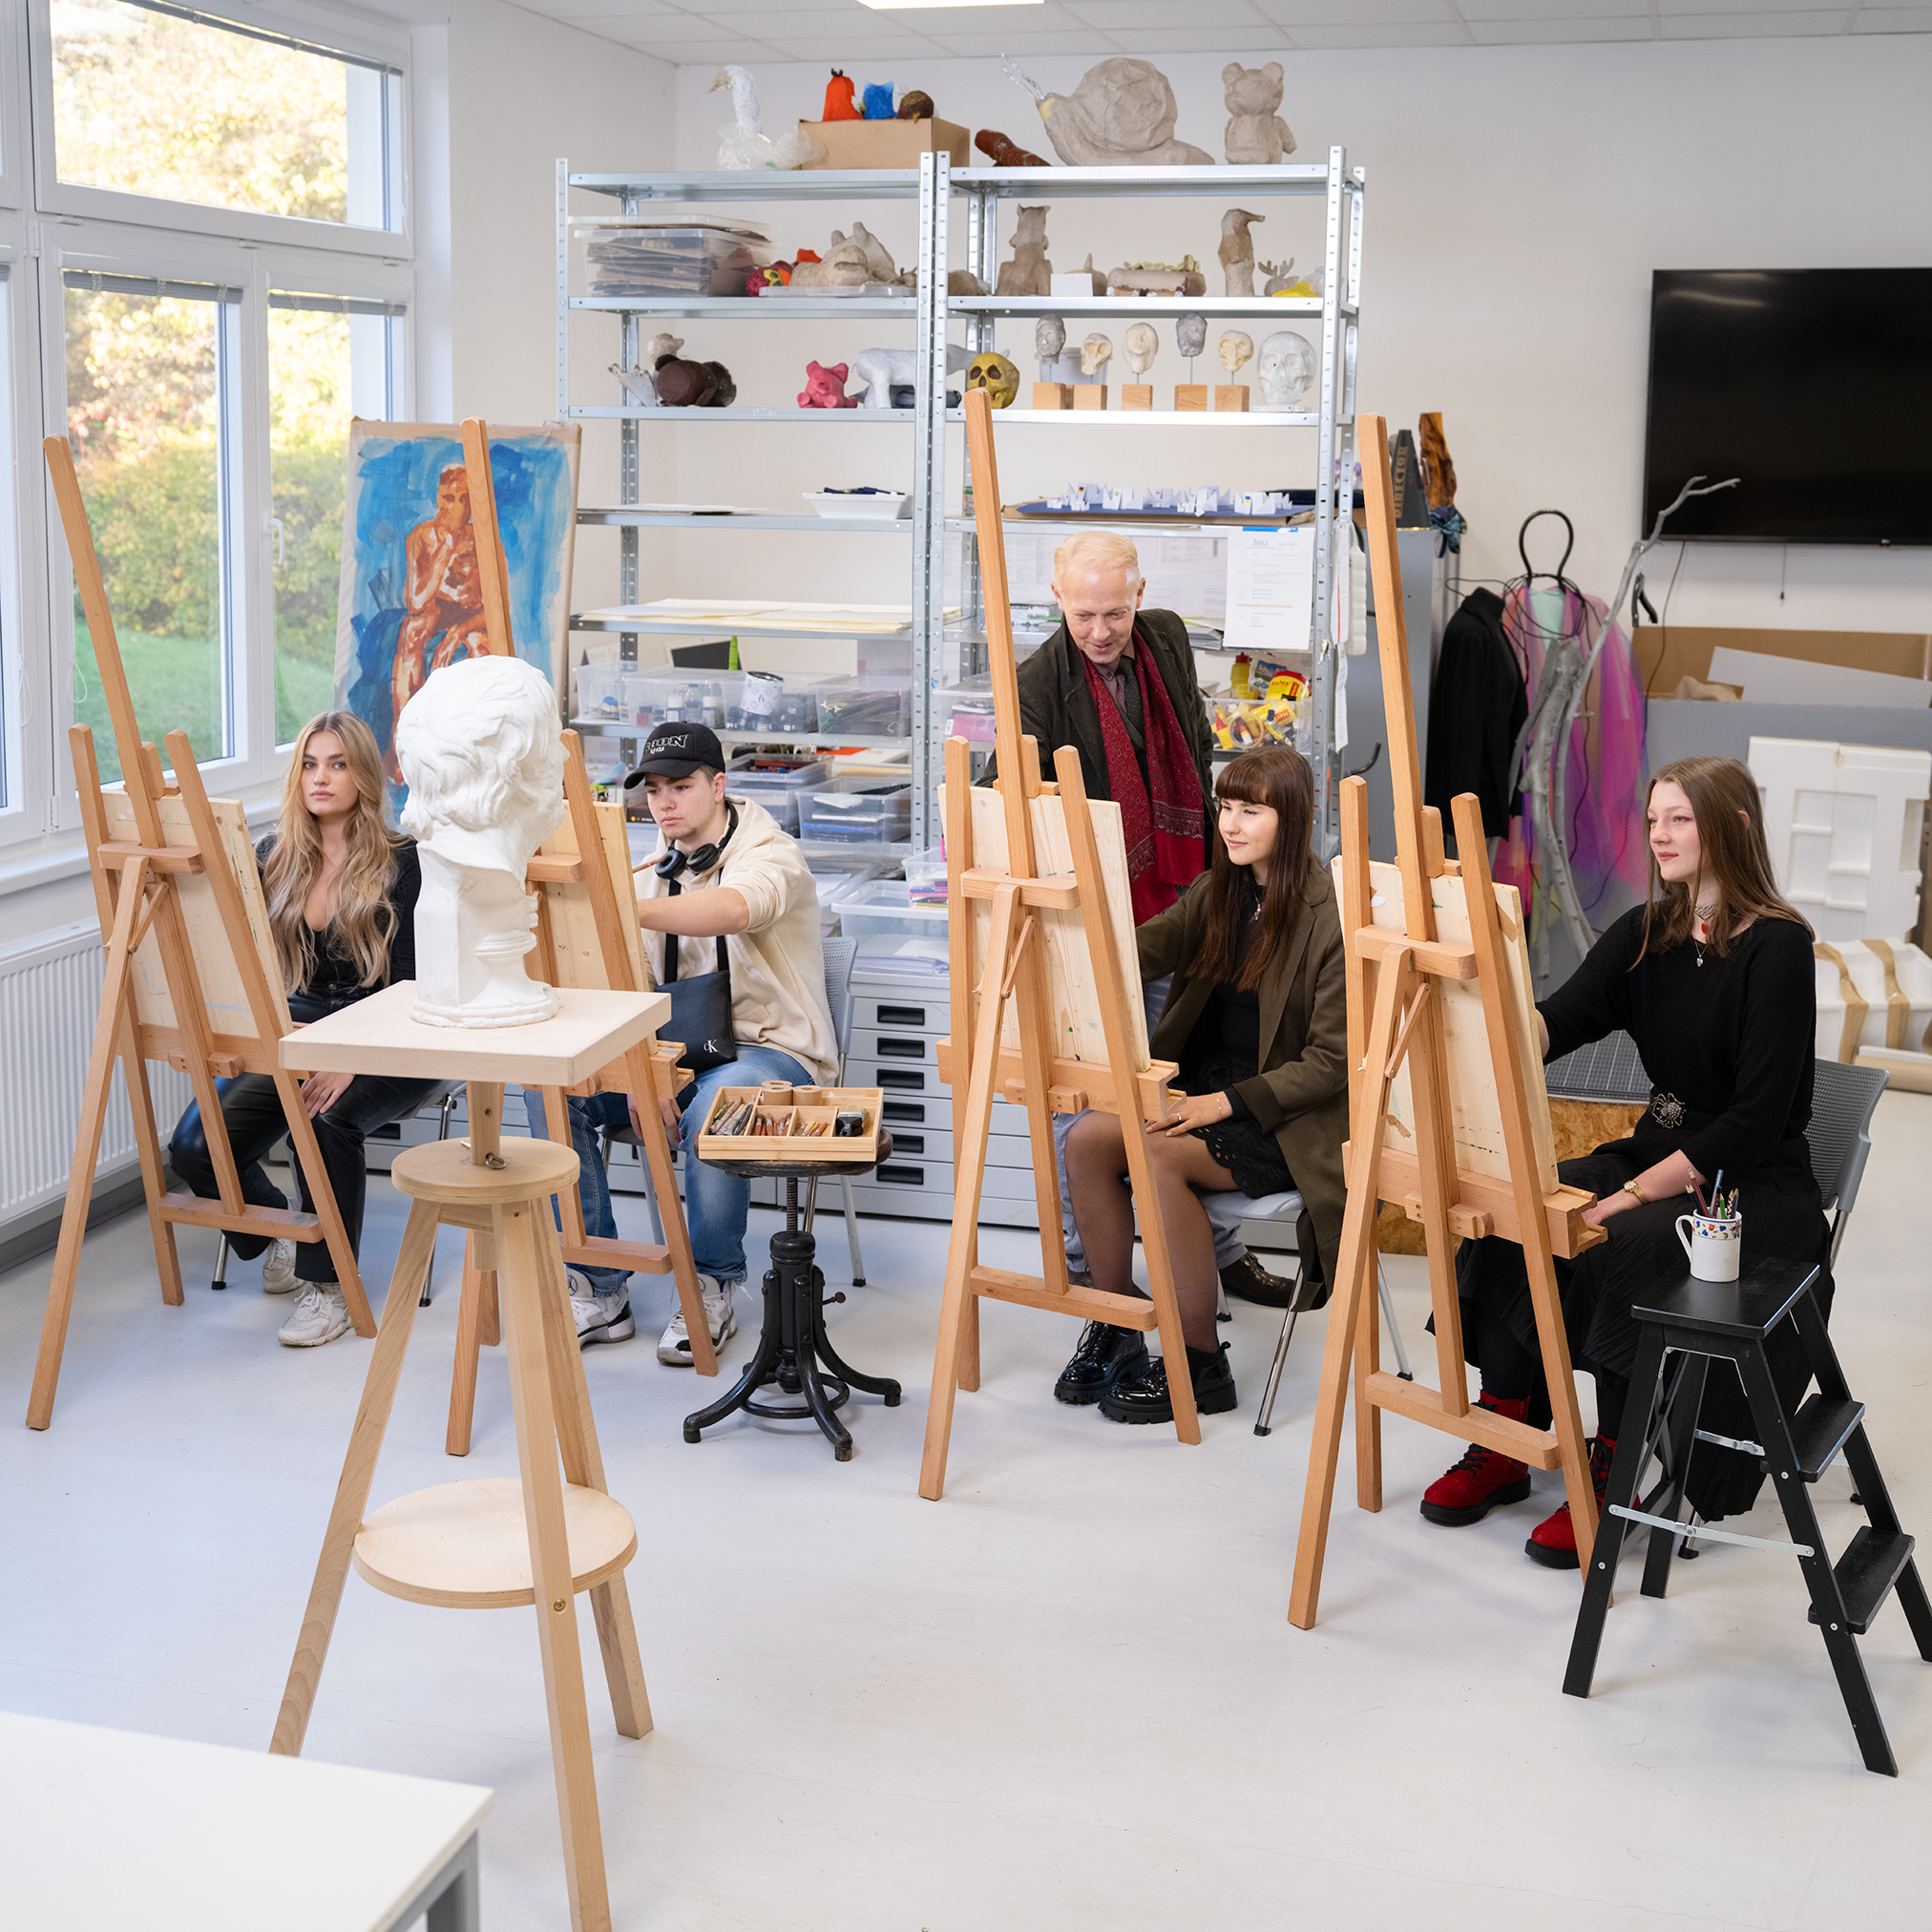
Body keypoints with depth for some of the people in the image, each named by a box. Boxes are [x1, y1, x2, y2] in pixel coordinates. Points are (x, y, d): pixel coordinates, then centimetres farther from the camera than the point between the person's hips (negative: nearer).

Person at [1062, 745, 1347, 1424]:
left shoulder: (1331, 916, -14)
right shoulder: (1217, 894, 9)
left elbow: (1330, 1063, -15)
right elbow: (1142, 950, -5)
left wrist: (1226, 1103, -20)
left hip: (1286, 1119, -7)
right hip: (1204, 1090, 7)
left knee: (1156, 1156, -29)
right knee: (1087, 1138, -16)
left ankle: (1201, 1366, -15)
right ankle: (1114, 1329, 0)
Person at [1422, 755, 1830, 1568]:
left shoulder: (1776, 947, -12)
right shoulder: (1646, 931, 7)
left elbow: (1758, 1118, -18)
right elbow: (1561, 1020, -9)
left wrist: (1636, 1193, -24)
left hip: (1755, 1183, -6)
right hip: (1657, 1150, 6)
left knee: (1624, 1248, -32)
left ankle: (1614, 1475, -16)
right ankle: (1501, 1448, -8)